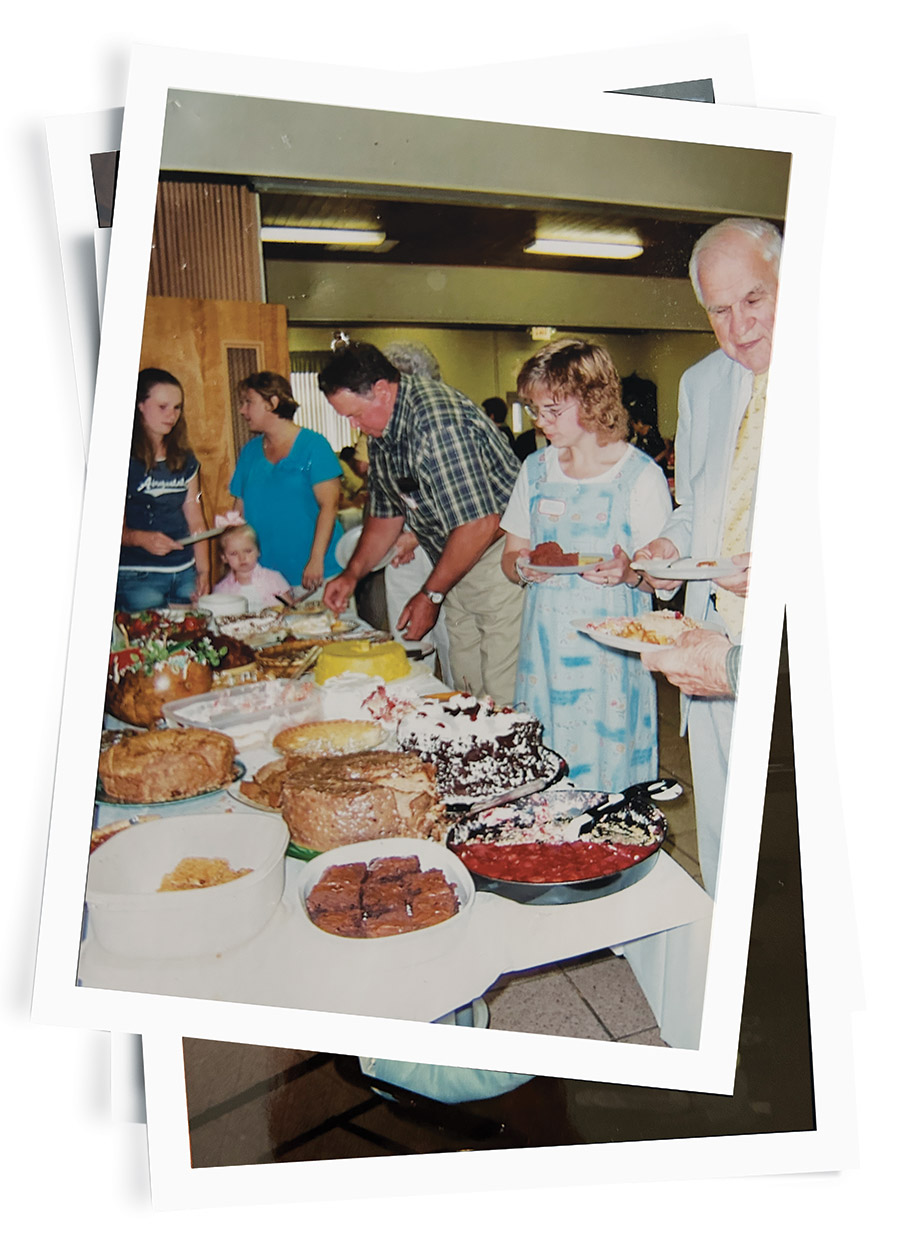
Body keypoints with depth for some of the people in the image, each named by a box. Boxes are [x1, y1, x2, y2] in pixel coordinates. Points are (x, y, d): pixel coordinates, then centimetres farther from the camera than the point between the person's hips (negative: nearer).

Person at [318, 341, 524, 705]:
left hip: (502, 552, -9)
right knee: (466, 692, 10)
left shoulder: (438, 418, -25)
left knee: (504, 698, -8)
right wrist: (352, 575, 8)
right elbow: (386, 513, 18)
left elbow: (480, 524, -26)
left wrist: (431, 594, -16)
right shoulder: (379, 429, 6)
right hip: (456, 562, 9)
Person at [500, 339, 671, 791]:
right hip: (545, 647, 4)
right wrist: (521, 566, -7)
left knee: (608, 771, -2)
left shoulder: (641, 475, -4)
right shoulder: (536, 469, 10)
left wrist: (629, 573, -25)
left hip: (611, 648, -4)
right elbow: (510, 554, 16)